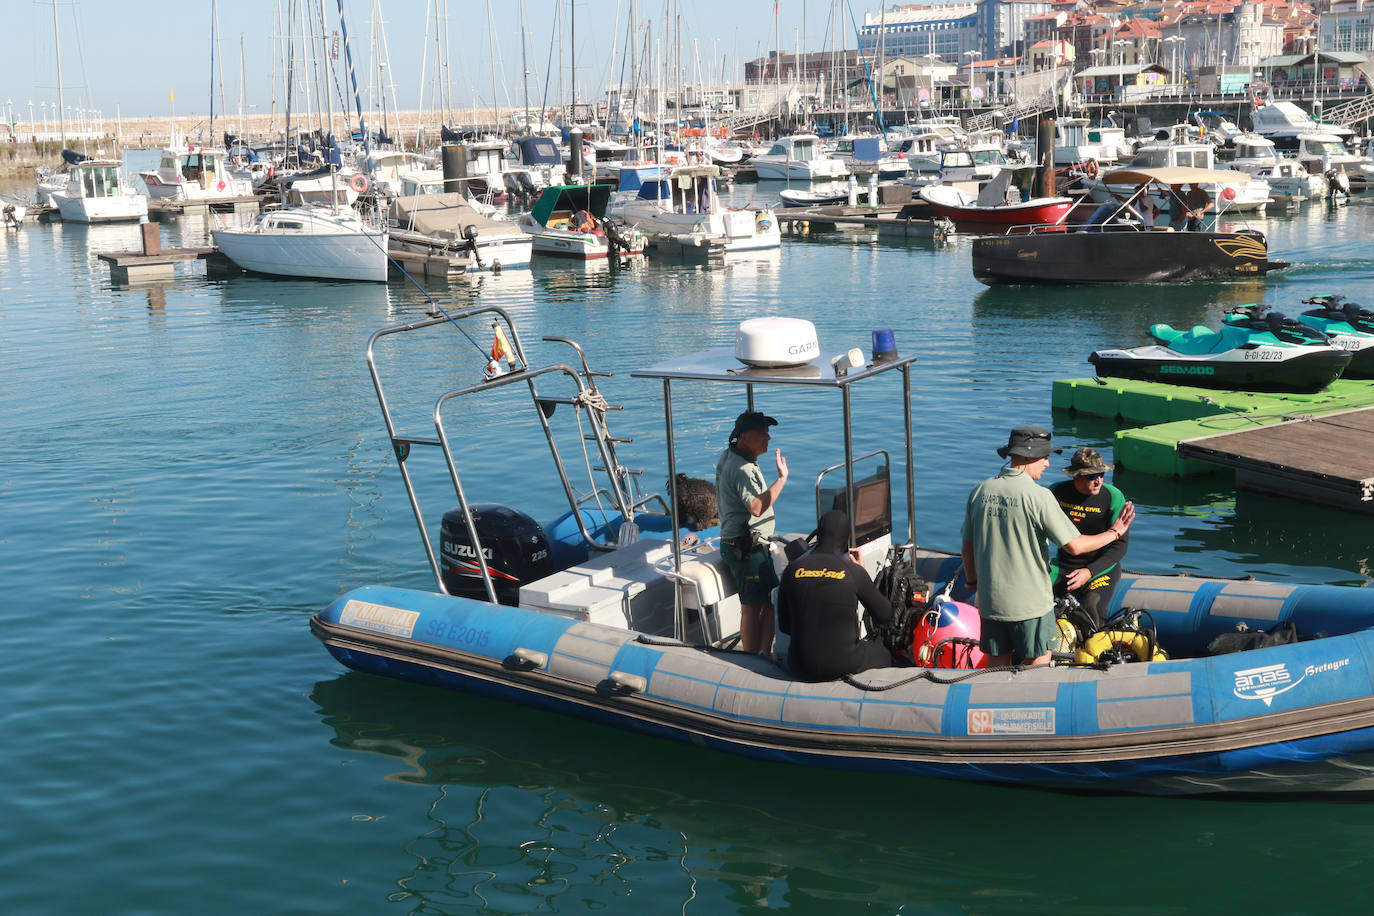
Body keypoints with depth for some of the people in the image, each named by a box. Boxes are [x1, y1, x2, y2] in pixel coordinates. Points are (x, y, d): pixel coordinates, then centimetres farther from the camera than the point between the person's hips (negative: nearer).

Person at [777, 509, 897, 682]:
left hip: (802, 668, 2)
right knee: (883, 653, 31)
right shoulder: (853, 572, -9)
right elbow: (885, 615, 4)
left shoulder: (792, 569, -2)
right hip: (843, 665, -2)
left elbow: (784, 625, 6)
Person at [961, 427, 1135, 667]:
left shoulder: (980, 491, 1)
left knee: (997, 665, 15)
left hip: (991, 600, 5)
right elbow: (1074, 546, -15)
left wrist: (973, 584, 23)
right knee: (1037, 667, 9)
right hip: (1030, 602, -5)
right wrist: (1114, 532, 0)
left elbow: (968, 546, 8)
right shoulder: (1038, 496, -16)